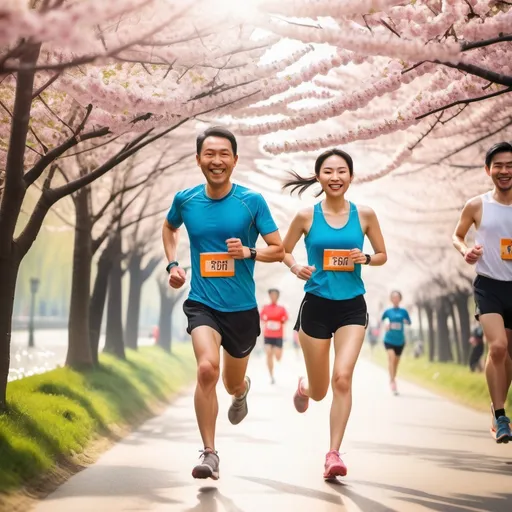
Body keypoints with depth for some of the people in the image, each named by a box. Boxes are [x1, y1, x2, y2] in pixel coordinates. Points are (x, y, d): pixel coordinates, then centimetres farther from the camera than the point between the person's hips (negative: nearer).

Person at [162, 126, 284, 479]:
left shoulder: (252, 201, -7)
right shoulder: (185, 200, -1)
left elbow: (279, 250, -3)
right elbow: (170, 228, 21)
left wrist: (248, 252, -21)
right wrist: (172, 264, 6)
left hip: (242, 307, 1)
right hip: (202, 303, 0)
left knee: (233, 383, 16)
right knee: (207, 369, -25)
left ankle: (242, 390, 57)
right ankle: (209, 453, -13)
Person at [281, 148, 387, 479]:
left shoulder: (364, 215, 0)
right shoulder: (307, 216, -2)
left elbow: (382, 255, 9)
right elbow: (283, 251, 9)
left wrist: (365, 259, -12)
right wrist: (296, 268, -11)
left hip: (352, 306, 0)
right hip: (316, 305, 0)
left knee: (343, 377, -19)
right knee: (319, 392, 10)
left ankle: (334, 454, -10)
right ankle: (304, 387, 49)